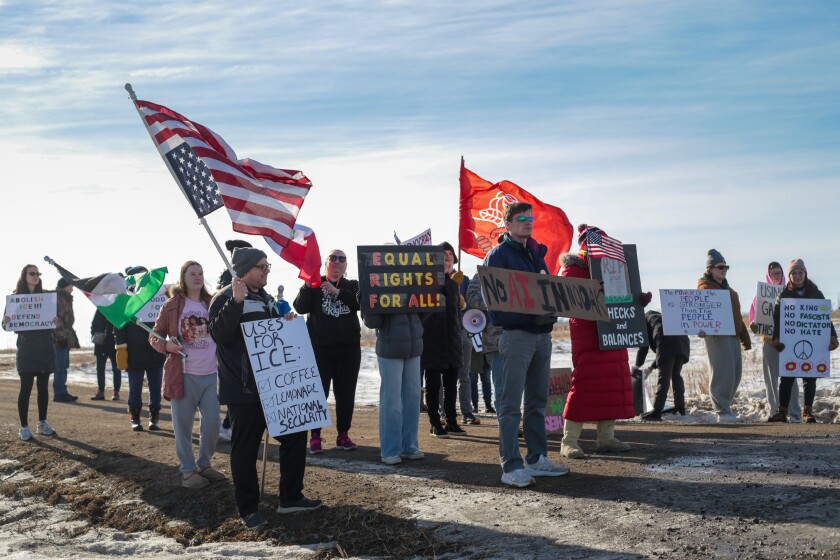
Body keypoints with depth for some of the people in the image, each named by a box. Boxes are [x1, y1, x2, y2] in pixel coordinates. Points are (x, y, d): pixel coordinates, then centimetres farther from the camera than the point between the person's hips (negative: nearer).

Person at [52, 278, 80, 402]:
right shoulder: (58, 298, -11)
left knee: (63, 366, 12)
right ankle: (59, 393, -4)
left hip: (65, 338, 10)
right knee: (60, 366, -8)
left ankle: (62, 392, 17)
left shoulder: (65, 299, 20)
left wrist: (70, 336, 21)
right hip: (60, 337, -10)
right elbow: (56, 318, -19)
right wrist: (63, 334, -19)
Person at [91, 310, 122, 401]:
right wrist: (94, 335, -4)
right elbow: (93, 325, 11)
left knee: (116, 369, 2)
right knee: (100, 368, 4)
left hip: (114, 343, -3)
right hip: (100, 342, 3)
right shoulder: (100, 309, 7)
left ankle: (116, 392, 8)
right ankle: (100, 391, 10)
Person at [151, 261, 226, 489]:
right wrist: (167, 345, -18)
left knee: (212, 423, 6)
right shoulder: (172, 305, -1)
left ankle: (204, 464, 25)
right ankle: (187, 470, 17)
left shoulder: (211, 304, 9)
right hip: (184, 375, -3)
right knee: (183, 426, 3)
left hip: (211, 374, 4)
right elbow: (155, 336, 2)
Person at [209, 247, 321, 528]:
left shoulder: (265, 298, 17)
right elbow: (219, 334, -23)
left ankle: (290, 497, 21)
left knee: (295, 434, 9)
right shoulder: (226, 298, -9)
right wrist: (237, 302, -32)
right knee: (245, 447, 1)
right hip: (244, 389, -8)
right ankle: (248, 509, 12)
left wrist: (285, 323, 7)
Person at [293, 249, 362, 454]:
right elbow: (300, 308, -9)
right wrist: (307, 286, -23)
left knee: (346, 393, 5)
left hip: (348, 348, 2)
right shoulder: (315, 284, 4)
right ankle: (315, 436, 3)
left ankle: (343, 435, 14)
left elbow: (359, 302, -12)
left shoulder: (352, 285, 9)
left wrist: (336, 291, -21)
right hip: (320, 348, -2)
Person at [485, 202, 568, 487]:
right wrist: (527, 314, -24)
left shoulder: (536, 253, 18)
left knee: (538, 400, 13)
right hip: (516, 334, -8)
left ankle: (537, 459, 21)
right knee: (511, 403, -6)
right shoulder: (498, 255, -5)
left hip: (542, 334, 8)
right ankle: (511, 466, -5)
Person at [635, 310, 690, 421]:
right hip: (682, 339, 7)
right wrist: (652, 367, 38)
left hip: (667, 342, -7)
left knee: (664, 376, -9)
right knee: (676, 375, 18)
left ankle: (657, 411, -11)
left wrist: (637, 365, 21)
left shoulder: (644, 318, 19)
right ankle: (680, 407, 20)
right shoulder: (661, 317, 39)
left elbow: (643, 346, 11)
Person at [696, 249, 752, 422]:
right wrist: (702, 328, -38)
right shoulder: (705, 288, -3)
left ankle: (725, 408, 18)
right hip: (717, 335, -9)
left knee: (735, 375, 9)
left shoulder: (728, 289, 25)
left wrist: (745, 338, 27)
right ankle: (723, 412, -8)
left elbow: (737, 315, 29)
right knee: (723, 374, -11)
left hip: (733, 336, 9)